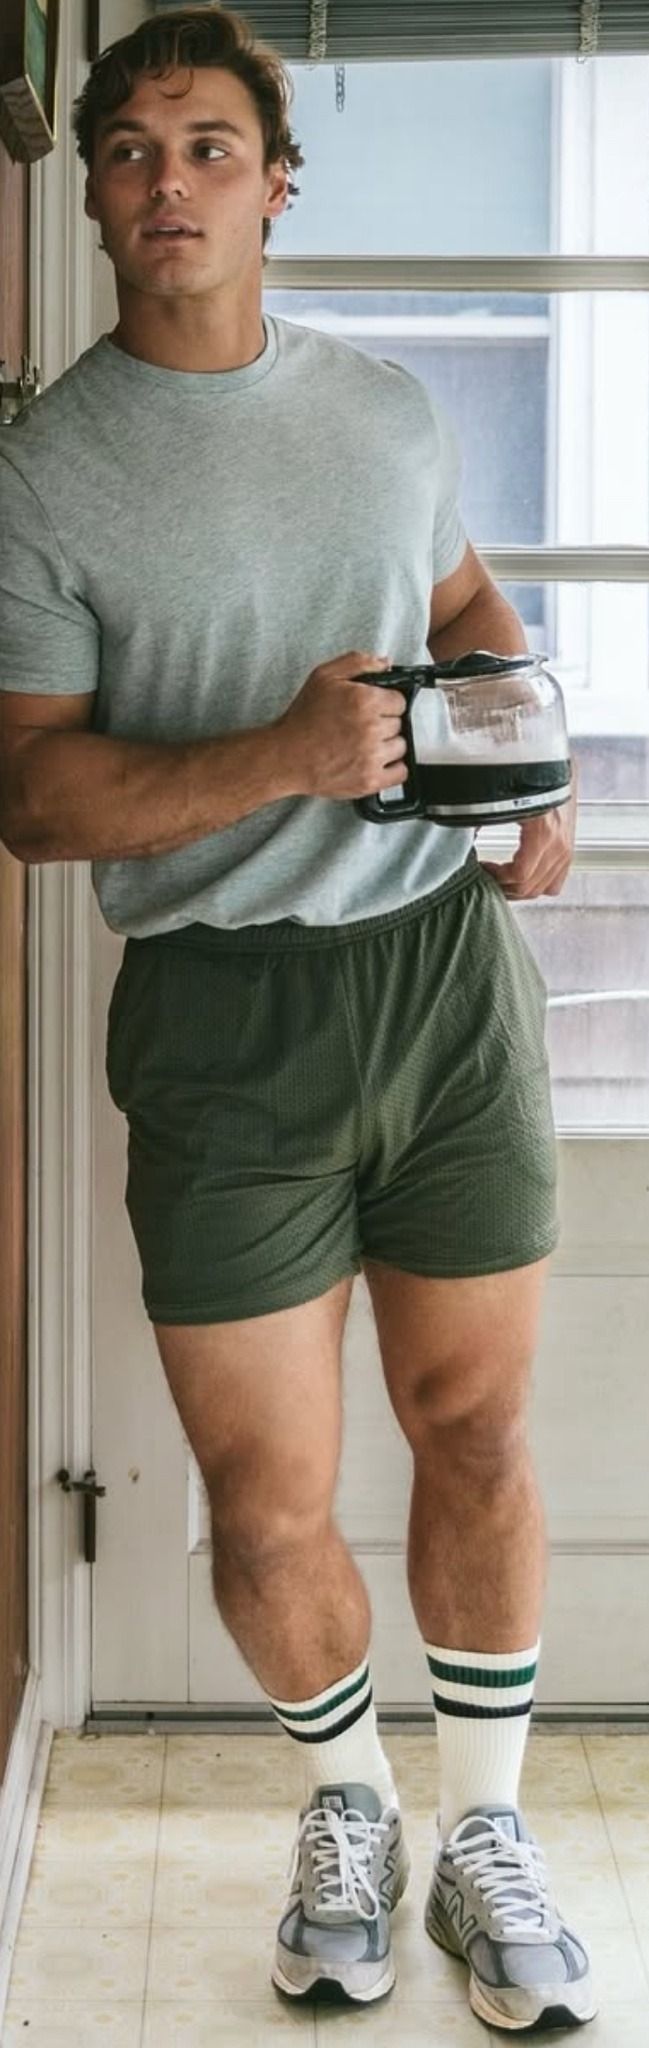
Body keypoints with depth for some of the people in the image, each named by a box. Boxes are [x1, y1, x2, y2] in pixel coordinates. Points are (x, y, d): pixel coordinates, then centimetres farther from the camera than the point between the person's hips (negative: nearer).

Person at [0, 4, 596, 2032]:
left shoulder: (391, 407, 9)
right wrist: (285, 756, -23)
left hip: (451, 965, 3)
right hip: (226, 1015, -3)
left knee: (474, 1429, 11)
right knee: (269, 1509, 3)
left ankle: (484, 1825, 31)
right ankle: (349, 1805, 33)